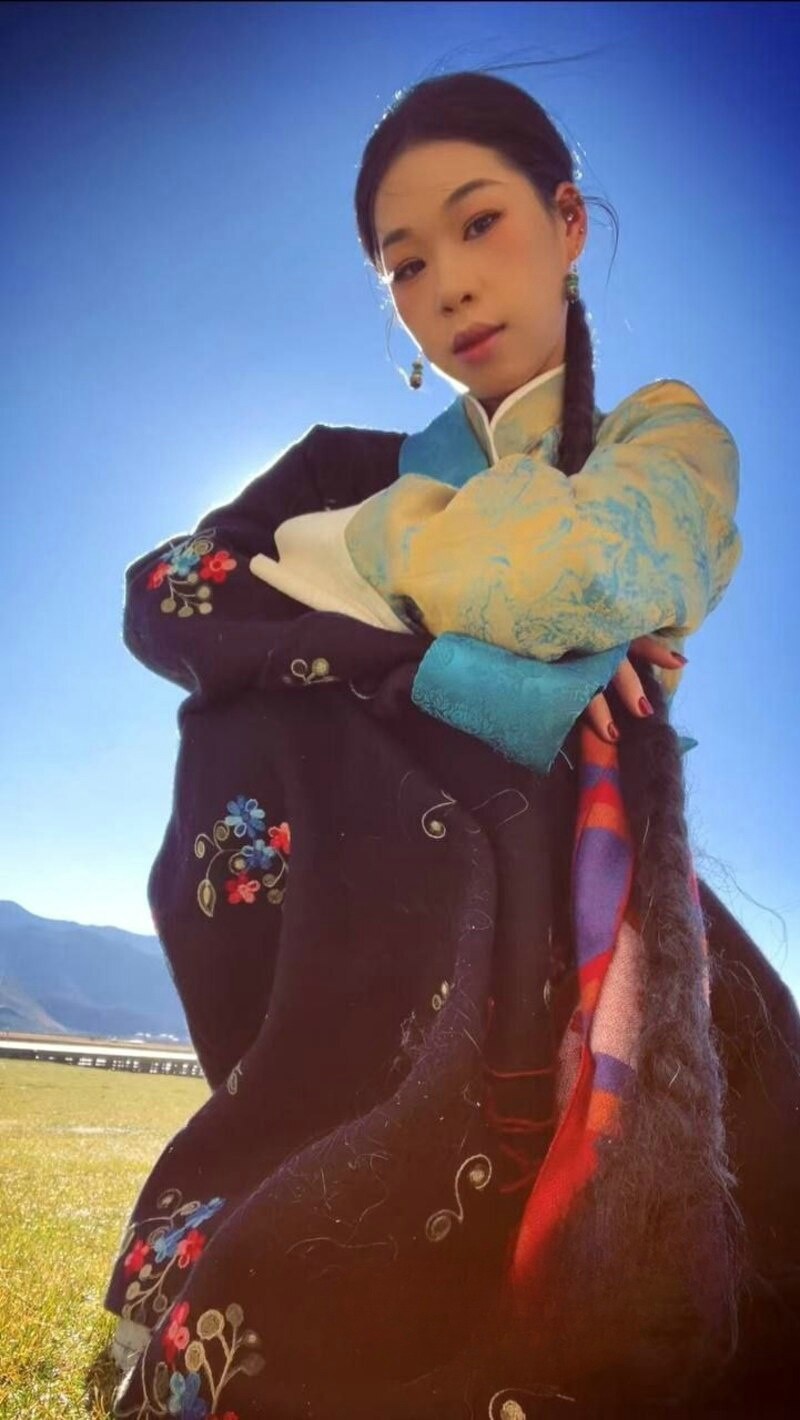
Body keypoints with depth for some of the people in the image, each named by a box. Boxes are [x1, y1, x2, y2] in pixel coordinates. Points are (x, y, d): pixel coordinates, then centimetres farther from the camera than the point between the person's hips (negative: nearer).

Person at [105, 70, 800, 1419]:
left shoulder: (668, 435, 15)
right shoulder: (355, 467, 17)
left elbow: (578, 565, -9)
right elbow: (160, 599, -1)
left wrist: (317, 558, 5)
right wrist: (456, 678, -12)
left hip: (575, 908, 1)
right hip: (378, 902, 0)